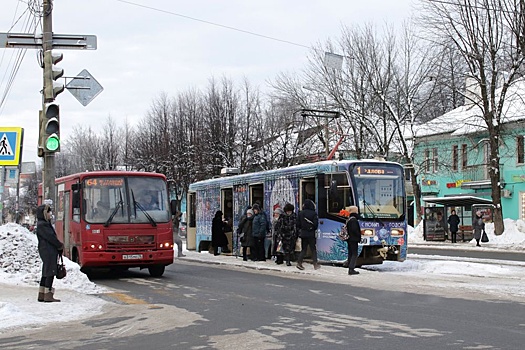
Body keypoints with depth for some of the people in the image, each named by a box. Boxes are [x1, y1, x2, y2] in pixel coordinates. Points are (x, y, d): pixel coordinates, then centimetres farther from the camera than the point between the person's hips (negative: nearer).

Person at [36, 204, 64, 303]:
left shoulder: (46, 223, 19)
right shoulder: (41, 225, -12)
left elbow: (52, 236, 17)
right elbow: (50, 237, -16)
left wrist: (59, 247, 5)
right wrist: (60, 246, -5)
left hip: (50, 252, 10)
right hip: (48, 252, -10)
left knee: (46, 273, 12)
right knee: (50, 273, -9)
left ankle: (41, 295, 17)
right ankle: (48, 296, -9)